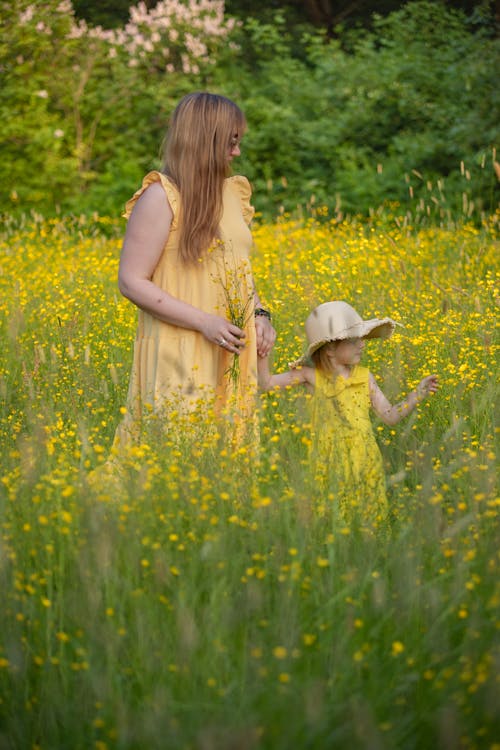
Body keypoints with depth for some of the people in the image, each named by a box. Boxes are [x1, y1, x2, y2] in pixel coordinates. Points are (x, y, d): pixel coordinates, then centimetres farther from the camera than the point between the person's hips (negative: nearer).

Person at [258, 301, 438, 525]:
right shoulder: (312, 375, -3)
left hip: (365, 463, 3)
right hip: (330, 466, -3)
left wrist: (417, 394, -2)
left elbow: (390, 417, 8)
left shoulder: (365, 377, 5)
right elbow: (266, 384, -2)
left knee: (370, 519, 5)